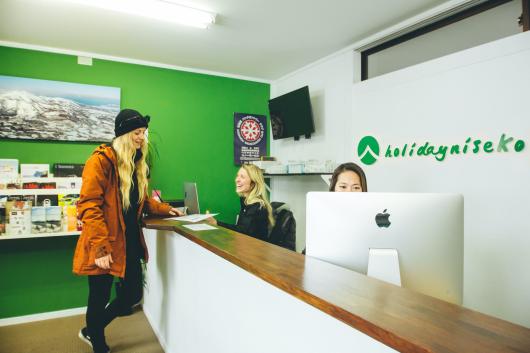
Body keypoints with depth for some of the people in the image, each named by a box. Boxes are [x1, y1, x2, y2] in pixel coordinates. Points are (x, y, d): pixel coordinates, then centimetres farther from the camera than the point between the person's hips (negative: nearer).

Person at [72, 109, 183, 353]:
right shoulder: (101, 160, -14)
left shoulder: (137, 162, 11)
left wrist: (164, 209, 10)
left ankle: (91, 331, 39)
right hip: (105, 246, -7)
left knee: (133, 294, 13)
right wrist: (100, 248, -23)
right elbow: (89, 206, -19)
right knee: (100, 299, 9)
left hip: (130, 241, 8)